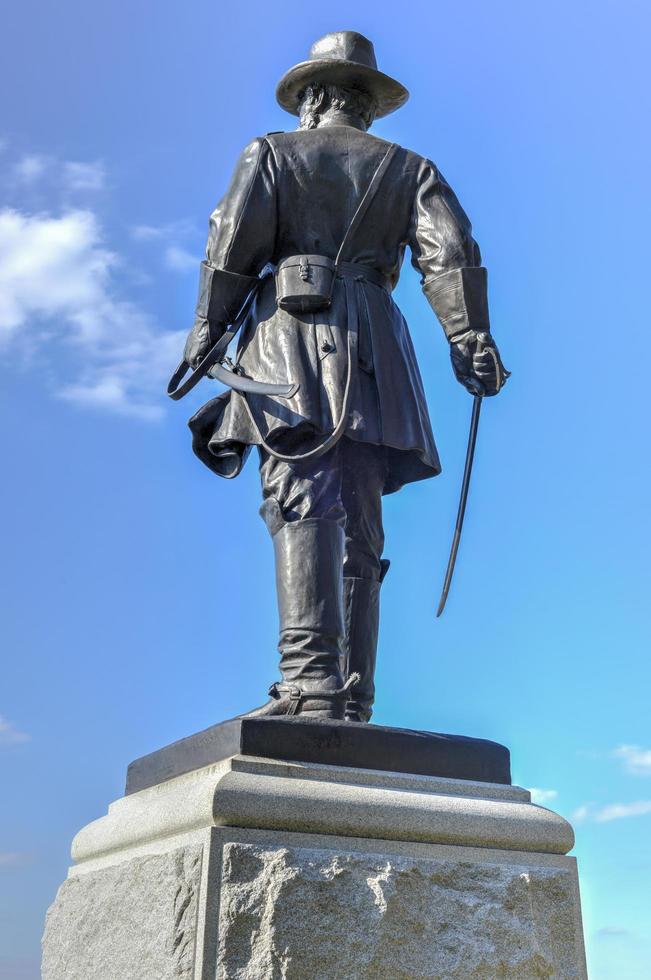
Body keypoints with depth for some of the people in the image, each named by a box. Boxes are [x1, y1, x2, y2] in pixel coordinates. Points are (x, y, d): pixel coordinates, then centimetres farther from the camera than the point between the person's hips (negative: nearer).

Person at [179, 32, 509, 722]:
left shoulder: (272, 152, 17)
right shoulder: (409, 168, 24)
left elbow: (235, 242, 1)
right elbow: (451, 252, 7)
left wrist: (205, 333, 5)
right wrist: (471, 342, 0)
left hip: (292, 334, -3)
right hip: (373, 355, 3)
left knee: (302, 505, -18)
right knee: (359, 526, 2)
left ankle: (310, 680, -33)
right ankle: (353, 701, -3)